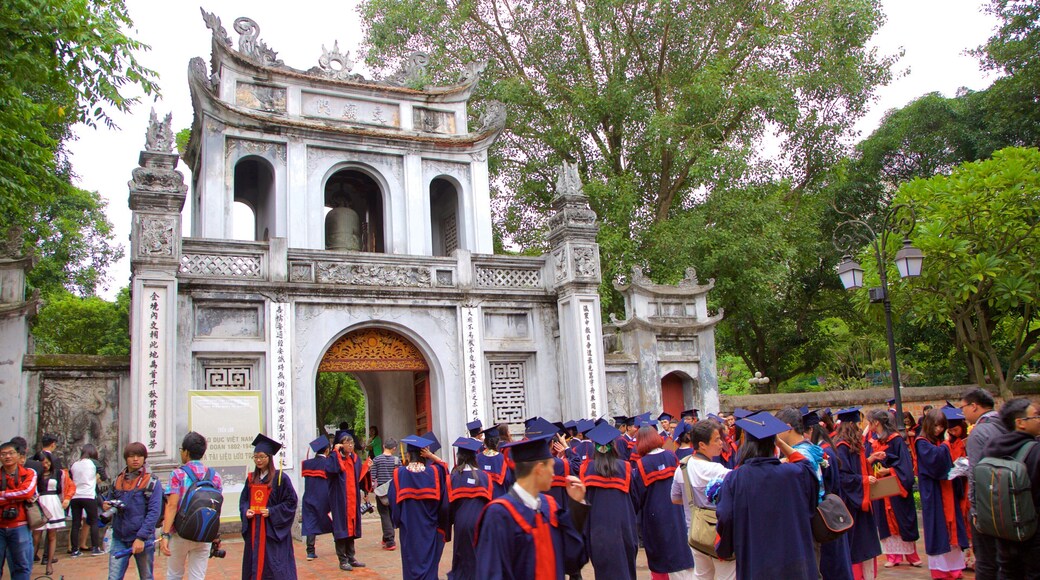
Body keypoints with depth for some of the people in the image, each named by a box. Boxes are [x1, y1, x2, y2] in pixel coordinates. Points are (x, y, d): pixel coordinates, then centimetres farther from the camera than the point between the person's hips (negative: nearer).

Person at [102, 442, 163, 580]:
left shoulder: (152, 482, -4)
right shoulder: (118, 480, 8)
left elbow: (154, 512, -10)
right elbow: (108, 501, 18)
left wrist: (141, 537, -17)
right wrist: (105, 505, -7)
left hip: (143, 539, -3)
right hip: (119, 539, 3)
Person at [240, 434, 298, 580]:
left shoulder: (280, 477, -8)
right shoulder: (251, 478, 10)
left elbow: (291, 501, -8)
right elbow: (243, 500, 16)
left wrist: (272, 512, -16)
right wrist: (246, 511, -4)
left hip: (273, 530, -5)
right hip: (254, 529, 5)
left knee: (273, 566, -4)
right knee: (255, 562, 8)